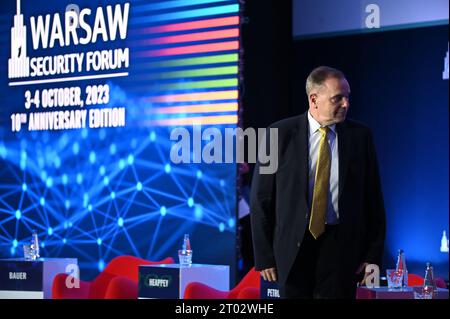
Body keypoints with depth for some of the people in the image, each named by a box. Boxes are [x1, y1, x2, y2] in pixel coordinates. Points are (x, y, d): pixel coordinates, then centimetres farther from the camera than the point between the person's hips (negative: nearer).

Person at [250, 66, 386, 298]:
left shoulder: (360, 136, 4)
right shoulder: (280, 134, -1)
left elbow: (373, 200, 6)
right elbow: (261, 198, 0)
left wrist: (373, 255, 1)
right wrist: (264, 256, -3)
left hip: (341, 247, 1)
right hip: (293, 247, 0)